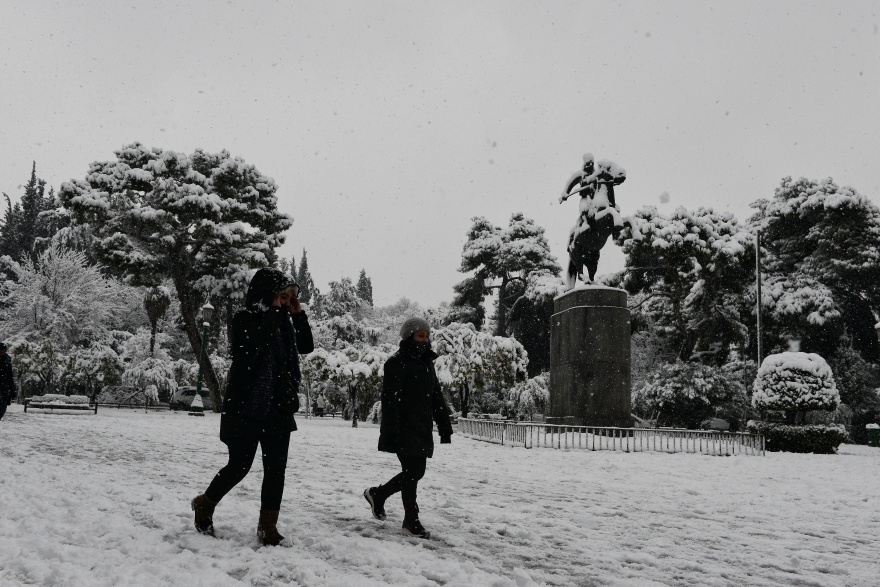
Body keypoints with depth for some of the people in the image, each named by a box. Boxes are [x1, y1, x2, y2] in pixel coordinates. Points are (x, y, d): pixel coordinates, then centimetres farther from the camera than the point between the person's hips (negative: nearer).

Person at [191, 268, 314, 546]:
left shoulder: (282, 322, 10)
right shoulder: (244, 320, -9)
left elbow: (307, 346, 13)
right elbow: (258, 343, -27)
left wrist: (298, 313, 3)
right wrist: (274, 311, -19)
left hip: (278, 408, 6)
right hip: (247, 407, -6)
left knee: (276, 469, 4)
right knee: (239, 466, 2)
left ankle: (268, 525, 12)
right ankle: (205, 504, 27)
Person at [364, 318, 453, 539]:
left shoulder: (427, 363, 14)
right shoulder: (397, 363, -11)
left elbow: (437, 398, 16)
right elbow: (389, 399, -17)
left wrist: (445, 427, 12)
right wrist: (390, 431, -23)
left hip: (422, 429, 8)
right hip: (404, 429, -8)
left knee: (416, 471, 9)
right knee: (412, 472, -5)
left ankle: (377, 494, 28)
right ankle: (411, 521, 10)